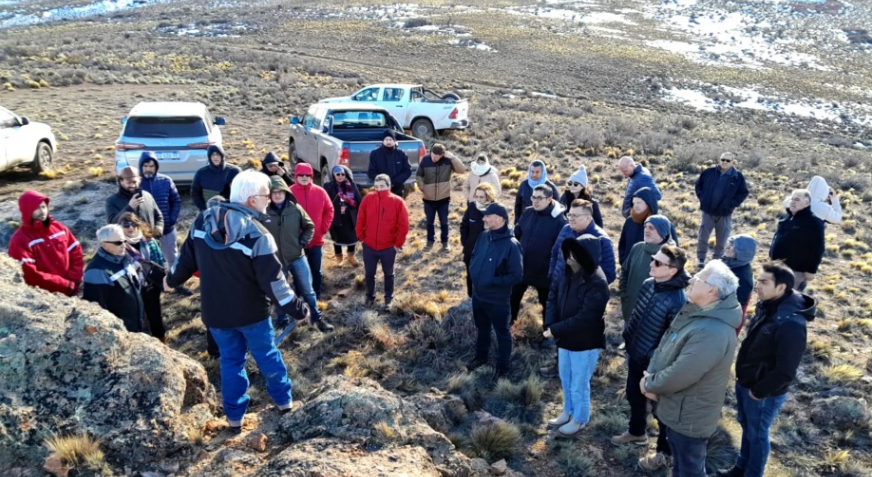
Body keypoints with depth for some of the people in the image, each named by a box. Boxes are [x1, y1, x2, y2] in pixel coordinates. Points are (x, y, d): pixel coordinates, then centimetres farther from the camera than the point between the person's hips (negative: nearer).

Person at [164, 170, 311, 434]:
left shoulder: (203, 220, -6)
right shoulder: (257, 234, -23)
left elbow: (187, 256, 8)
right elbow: (272, 279, -23)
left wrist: (172, 279, 27)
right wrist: (297, 308, -15)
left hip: (215, 311, 4)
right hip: (251, 311, -4)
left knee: (231, 360, 17)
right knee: (267, 355, 17)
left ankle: (234, 417, 24)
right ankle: (283, 400, 34)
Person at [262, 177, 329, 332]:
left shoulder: (296, 209, -6)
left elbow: (309, 227, 7)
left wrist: (302, 242, -2)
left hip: (297, 257, 1)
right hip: (275, 261, -1)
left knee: (307, 290, 10)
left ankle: (317, 318, 25)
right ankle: (282, 320, 32)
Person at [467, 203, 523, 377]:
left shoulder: (511, 245, -24)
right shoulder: (483, 236, -4)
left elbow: (517, 276, -21)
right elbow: (474, 257, 15)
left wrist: (493, 281, -23)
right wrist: (474, 272, -2)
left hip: (498, 300, -6)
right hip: (478, 295, 7)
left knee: (502, 333, 14)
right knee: (482, 329, 27)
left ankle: (503, 367, 31)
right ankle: (481, 357, 49)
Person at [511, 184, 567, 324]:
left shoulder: (559, 220, -19)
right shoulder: (527, 213, -3)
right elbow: (516, 234, 9)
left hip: (544, 271, -5)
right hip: (521, 267, 5)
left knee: (547, 302, 15)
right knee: (513, 297, 20)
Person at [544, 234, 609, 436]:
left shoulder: (597, 284, -28)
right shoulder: (569, 272, -5)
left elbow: (584, 318, -28)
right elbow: (553, 295, 3)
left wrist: (555, 330, -23)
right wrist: (550, 324, -11)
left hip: (585, 343, -7)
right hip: (566, 338, 7)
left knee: (579, 384, 12)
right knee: (566, 379, 24)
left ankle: (579, 419, 34)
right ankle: (568, 412, 46)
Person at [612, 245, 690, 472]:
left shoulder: (678, 300, -28)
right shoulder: (648, 284, -5)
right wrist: (628, 342, 13)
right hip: (635, 355, 8)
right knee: (634, 395, 26)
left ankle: (664, 452, 33)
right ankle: (636, 432, 52)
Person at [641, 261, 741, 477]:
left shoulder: (712, 332, -34)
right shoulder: (694, 311, 0)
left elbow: (679, 375, -31)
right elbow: (664, 345, 6)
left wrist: (649, 384, -13)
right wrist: (650, 377, -9)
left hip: (690, 416, -9)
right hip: (678, 409, 9)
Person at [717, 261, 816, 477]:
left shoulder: (790, 323, -31)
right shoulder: (766, 306, -4)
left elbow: (785, 372, -27)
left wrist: (758, 391, -15)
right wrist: (742, 378, 11)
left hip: (764, 393, -8)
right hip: (744, 383, 8)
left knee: (757, 435, 13)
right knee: (746, 427, 25)